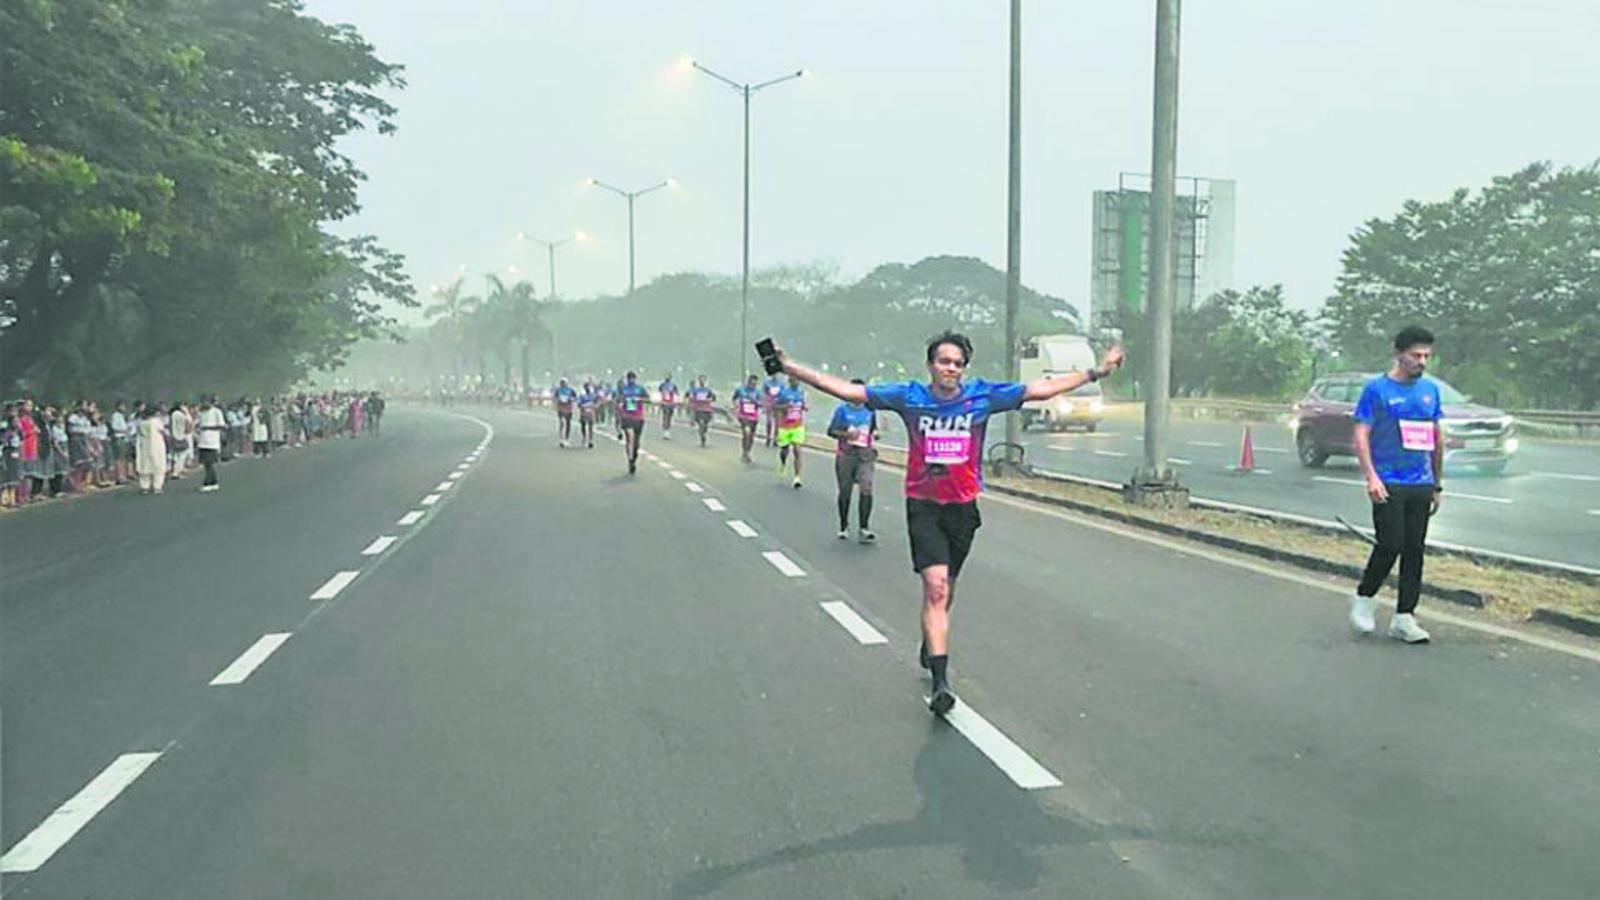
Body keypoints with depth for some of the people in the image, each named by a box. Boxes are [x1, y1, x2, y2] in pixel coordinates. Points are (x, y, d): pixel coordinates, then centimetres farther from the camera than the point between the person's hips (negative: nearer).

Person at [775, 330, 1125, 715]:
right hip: (923, 506, -3)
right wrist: (791, 367, -9)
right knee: (935, 587, -15)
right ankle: (940, 681, -17)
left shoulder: (983, 396, -2)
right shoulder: (909, 396, -5)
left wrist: (1094, 373, 3)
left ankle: (930, 649, 45)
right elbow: (848, 391, -5)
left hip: (963, 507, 3)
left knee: (943, 591, 17)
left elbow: (1039, 389, 3)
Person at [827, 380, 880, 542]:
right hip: (845, 455, -2)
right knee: (845, 492, 7)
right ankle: (844, 527, 23)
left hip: (865, 455, 2)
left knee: (866, 489, -14)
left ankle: (864, 529, -14)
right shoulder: (842, 409, 0)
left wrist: (874, 434, 1)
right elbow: (831, 431, -3)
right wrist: (846, 434, -20)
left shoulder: (870, 410, 10)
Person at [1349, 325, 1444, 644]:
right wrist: (1371, 477, -17)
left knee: (1414, 550, 5)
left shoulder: (1431, 389, 12)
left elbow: (1437, 438, 19)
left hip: (1421, 485, 5)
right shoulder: (1377, 389, -3)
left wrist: (1438, 484, 18)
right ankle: (1363, 598, 14)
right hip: (1389, 484, -5)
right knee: (1390, 545, -9)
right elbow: (1361, 435, -6)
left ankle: (1404, 617, 12)